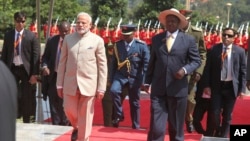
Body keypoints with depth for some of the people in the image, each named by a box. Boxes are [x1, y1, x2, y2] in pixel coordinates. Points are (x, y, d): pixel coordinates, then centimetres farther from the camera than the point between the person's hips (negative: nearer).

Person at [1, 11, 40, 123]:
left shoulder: (31, 36, -3)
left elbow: (36, 55, -5)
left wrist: (35, 74, -11)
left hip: (26, 69, -2)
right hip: (12, 69, 2)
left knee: (27, 97, 5)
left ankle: (27, 121, 17)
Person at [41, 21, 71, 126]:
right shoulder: (51, 40, 4)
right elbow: (45, 56, 11)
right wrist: (45, 66, -8)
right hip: (53, 76, 4)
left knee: (64, 104, 3)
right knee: (53, 102, 10)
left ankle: (64, 125, 15)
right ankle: (55, 125, 21)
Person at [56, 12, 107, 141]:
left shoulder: (97, 40, -1)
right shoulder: (68, 38, 6)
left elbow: (102, 65, -1)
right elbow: (62, 62, 8)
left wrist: (101, 88, -6)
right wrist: (59, 84, 5)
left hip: (88, 84, -2)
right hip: (70, 83, 2)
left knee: (85, 117, 3)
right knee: (69, 110, 7)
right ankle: (76, 128, 39)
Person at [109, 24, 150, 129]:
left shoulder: (141, 46, -7)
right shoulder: (117, 45, 3)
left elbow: (146, 64, -6)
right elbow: (114, 63, 8)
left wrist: (144, 81, -11)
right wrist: (111, 79, 7)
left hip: (134, 78, -1)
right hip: (120, 75, 2)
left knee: (134, 103, 7)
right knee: (113, 90, -27)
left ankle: (136, 126, 22)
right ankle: (118, 115, -8)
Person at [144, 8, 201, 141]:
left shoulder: (189, 39, 2)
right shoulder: (156, 39, 9)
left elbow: (196, 60, 2)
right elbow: (152, 62, 13)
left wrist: (185, 70, -17)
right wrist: (147, 82, 11)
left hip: (178, 89, -1)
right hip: (158, 88, 1)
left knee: (176, 126, 11)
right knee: (156, 126, -4)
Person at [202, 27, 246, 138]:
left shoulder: (240, 51, 0)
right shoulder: (214, 49, 0)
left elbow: (243, 71, 2)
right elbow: (207, 68, 1)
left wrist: (242, 88, -3)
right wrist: (206, 85, -5)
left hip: (231, 86, 1)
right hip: (217, 85, 0)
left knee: (227, 115, 9)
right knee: (215, 113, -1)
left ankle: (223, 136, 24)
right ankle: (214, 134, 25)